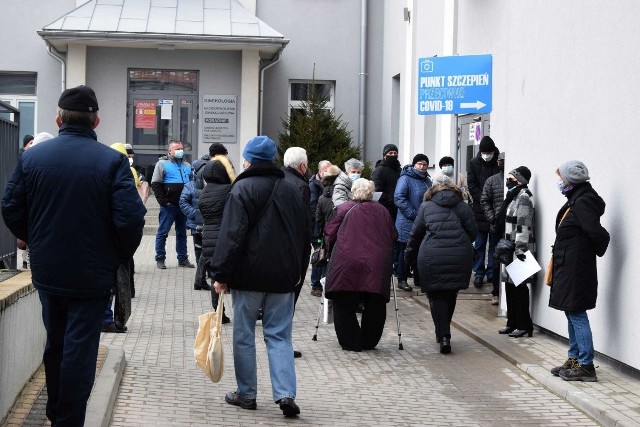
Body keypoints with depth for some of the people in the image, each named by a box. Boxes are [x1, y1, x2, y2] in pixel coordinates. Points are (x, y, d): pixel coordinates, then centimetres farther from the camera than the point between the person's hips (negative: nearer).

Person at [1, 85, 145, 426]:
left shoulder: (32, 156, -3)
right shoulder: (112, 161, -13)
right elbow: (130, 218, -19)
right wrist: (121, 255, 0)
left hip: (47, 270, 4)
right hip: (92, 274, -4)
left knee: (54, 343, 22)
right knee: (79, 350, 3)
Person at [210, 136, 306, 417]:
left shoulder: (243, 188, -7)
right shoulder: (291, 190, 11)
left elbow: (231, 236, -14)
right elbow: (304, 234, 18)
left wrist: (221, 274, -11)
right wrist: (297, 271, 26)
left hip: (249, 276, -4)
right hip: (284, 276, 5)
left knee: (244, 334, 7)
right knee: (279, 335, 6)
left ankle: (246, 394, 12)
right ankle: (285, 393, -7)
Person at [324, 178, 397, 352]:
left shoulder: (344, 208, 5)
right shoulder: (382, 211, 13)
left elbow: (330, 234, 5)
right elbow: (393, 236, 15)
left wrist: (332, 251, 21)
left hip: (346, 263, -2)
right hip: (377, 265, 2)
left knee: (344, 305, 8)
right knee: (375, 306, 13)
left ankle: (351, 342, 6)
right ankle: (369, 342, 18)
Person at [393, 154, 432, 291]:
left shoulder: (427, 180, 14)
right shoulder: (406, 179, -10)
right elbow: (399, 198, -19)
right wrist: (414, 214, -21)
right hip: (408, 224, -7)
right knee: (406, 251, 0)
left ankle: (419, 279, 21)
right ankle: (402, 280, 7)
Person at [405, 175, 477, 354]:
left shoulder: (426, 206, 9)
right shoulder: (463, 206, 11)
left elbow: (415, 234, 10)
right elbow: (473, 231, 5)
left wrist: (409, 257, 21)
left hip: (432, 257, -2)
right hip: (459, 257, 2)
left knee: (436, 296, 3)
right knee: (451, 295, 18)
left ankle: (443, 336, -11)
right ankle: (443, 331, 28)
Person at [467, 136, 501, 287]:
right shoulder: (474, 163, 3)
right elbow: (472, 186, -1)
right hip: (479, 210, 1)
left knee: (495, 244, 6)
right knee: (479, 245, 5)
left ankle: (492, 273, 13)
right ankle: (479, 273, 12)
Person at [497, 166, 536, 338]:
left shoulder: (524, 196, -14)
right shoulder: (514, 195, 17)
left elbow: (524, 225, -21)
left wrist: (520, 249, -25)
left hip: (520, 250, -10)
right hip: (511, 249, 10)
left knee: (519, 287, -4)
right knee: (510, 285, 13)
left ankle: (524, 325, 3)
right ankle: (513, 322, 22)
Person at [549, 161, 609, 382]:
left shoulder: (583, 202, -18)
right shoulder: (575, 201, 13)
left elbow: (598, 234, -25)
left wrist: (594, 251, -6)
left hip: (576, 270, -10)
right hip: (567, 268, 10)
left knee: (577, 315, -6)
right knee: (572, 314, 16)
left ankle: (586, 366, -1)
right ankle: (574, 360, 25)